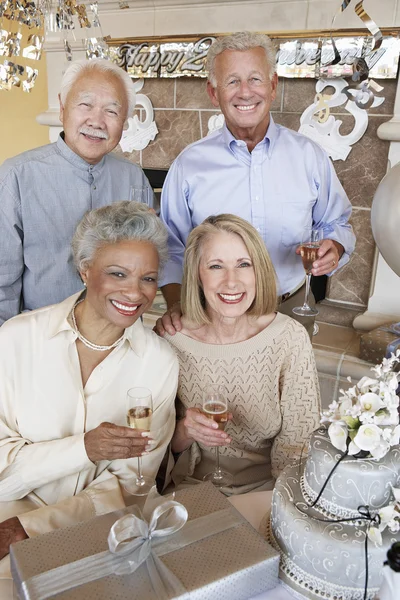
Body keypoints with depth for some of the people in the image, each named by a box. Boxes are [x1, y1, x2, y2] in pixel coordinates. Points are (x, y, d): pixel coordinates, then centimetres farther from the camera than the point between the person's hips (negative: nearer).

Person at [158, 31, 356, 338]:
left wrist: (334, 248, -15)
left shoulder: (310, 156, -3)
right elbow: (171, 247, -2)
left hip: (291, 310, 1)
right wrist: (175, 305, -16)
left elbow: (336, 223, 8)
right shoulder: (189, 164, -6)